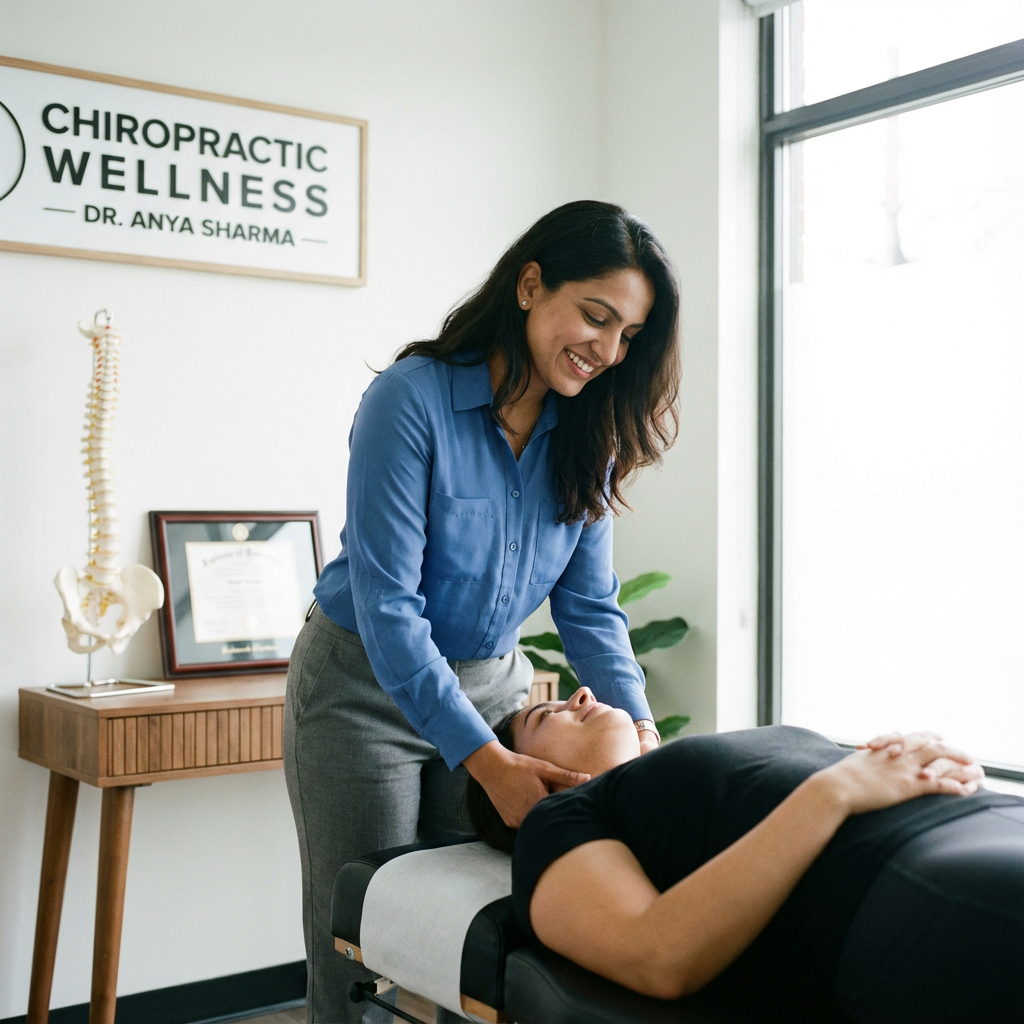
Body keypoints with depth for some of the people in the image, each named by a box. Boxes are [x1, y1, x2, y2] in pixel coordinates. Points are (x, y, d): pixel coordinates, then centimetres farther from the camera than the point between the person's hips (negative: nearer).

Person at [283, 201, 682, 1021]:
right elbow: (388, 602, -25)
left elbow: (589, 602, -1)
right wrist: (485, 759, -29)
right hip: (367, 687, -5)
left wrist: (638, 721, -17)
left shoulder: (586, 434, -4)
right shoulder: (414, 398, -22)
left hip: (493, 682, 5)